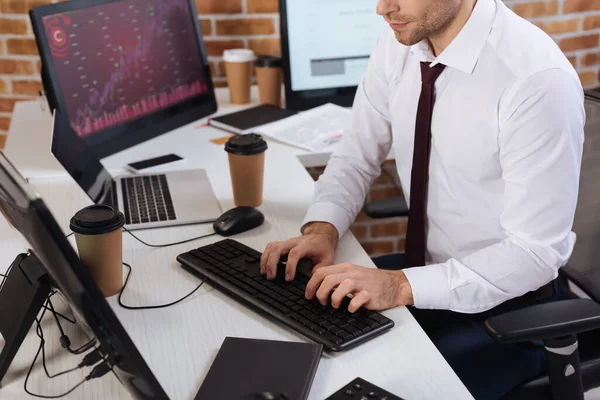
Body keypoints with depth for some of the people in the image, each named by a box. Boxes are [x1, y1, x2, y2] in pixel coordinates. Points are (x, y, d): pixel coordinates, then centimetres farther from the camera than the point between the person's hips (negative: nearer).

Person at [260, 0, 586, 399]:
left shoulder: (538, 79, -26)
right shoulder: (399, 42, -7)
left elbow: (535, 252, -24)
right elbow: (356, 156, 4)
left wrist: (403, 286, -31)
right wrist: (322, 227, -14)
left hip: (505, 307, -5)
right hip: (427, 270, 6)